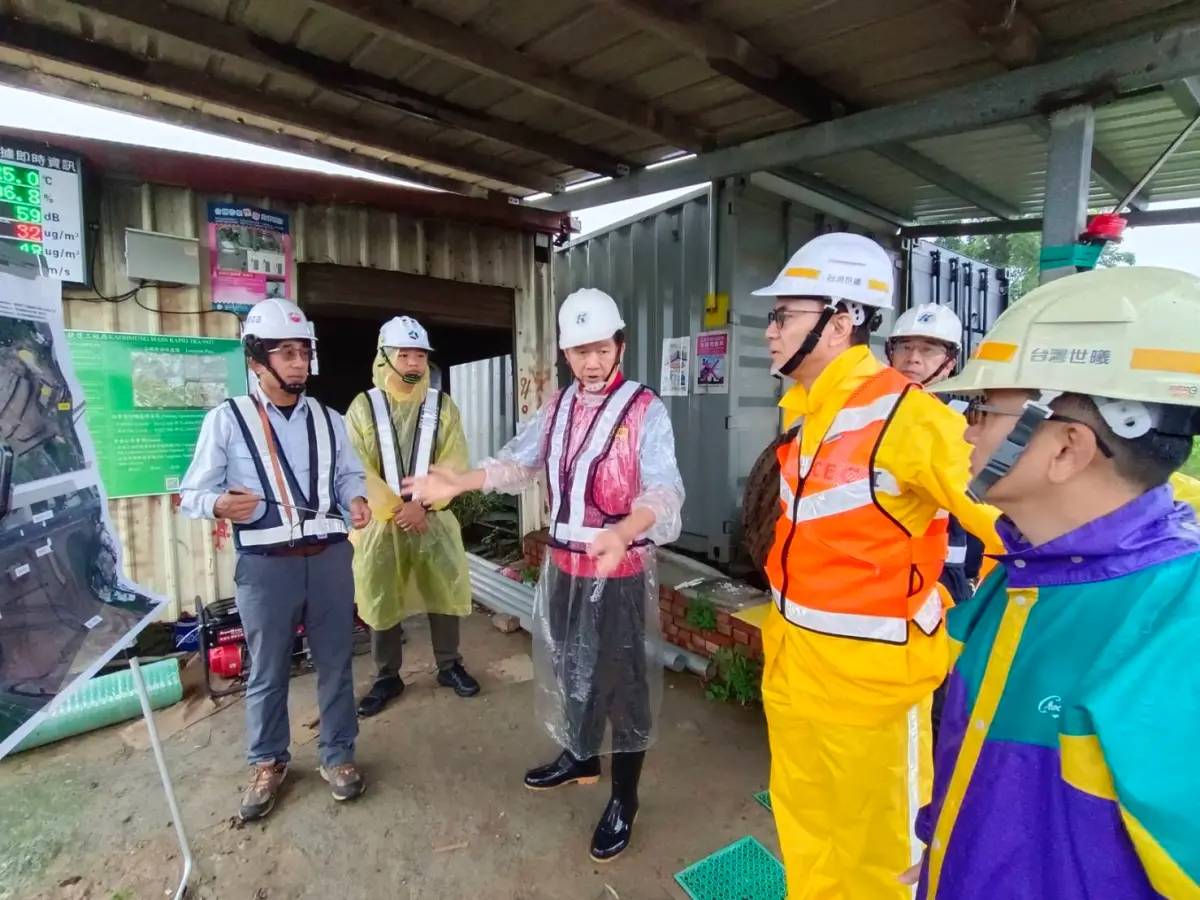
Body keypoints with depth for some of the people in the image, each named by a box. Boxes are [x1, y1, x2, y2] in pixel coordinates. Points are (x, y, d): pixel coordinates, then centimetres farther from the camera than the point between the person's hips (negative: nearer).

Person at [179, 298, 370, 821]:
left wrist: (357, 500, -8)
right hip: (266, 564, -3)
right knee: (267, 670, 13)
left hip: (330, 557, 3)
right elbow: (191, 493, -2)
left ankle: (337, 754, 32)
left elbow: (350, 474, 14)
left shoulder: (328, 420, 10)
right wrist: (221, 505, -24)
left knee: (336, 662, 13)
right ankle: (268, 763, 35)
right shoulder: (226, 420, -3)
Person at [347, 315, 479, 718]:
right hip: (381, 520, 0)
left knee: (444, 593, 9)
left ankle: (449, 665, 29)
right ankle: (387, 677, 28)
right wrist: (396, 508, -16)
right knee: (381, 600, 10)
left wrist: (422, 504, -18)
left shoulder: (443, 405, 0)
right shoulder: (363, 407, -2)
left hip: (434, 518, 1)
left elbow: (454, 466, -7)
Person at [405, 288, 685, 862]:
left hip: (621, 569, -6)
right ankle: (580, 757, 48)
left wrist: (621, 533, -46)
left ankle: (623, 800, 29)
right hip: (563, 563, 6)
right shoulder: (557, 408, 6)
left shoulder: (645, 410, -15)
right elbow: (518, 463, 9)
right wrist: (457, 484, -1)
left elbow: (664, 490, -28)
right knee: (569, 665, 22)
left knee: (624, 681, 8)